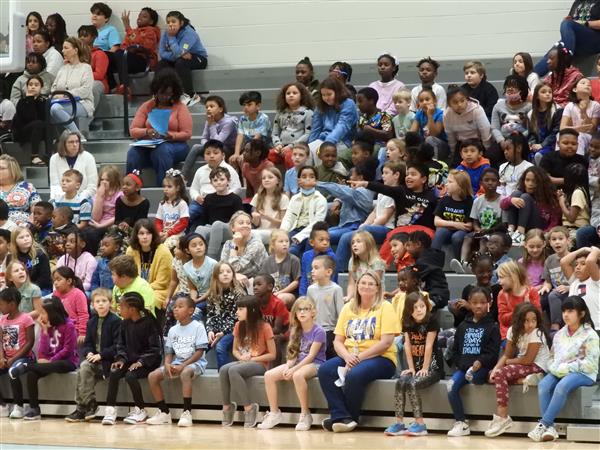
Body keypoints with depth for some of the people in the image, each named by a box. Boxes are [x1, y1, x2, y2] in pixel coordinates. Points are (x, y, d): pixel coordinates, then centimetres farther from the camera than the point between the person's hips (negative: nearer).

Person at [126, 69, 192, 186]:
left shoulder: (180, 107, 4)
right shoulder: (146, 106, 11)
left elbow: (186, 133, -2)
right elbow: (133, 130, 5)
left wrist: (170, 136, -21)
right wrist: (146, 132, -16)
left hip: (174, 144, -2)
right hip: (148, 145, 2)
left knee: (162, 151, -38)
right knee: (133, 153, -30)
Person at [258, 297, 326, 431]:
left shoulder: (318, 331, -7)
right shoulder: (295, 331, 14)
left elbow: (311, 356, -14)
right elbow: (293, 354, 9)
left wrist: (294, 369, -22)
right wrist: (288, 366, -13)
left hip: (315, 364, -7)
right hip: (298, 363, 7)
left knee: (297, 375, -40)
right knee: (269, 375, -14)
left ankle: (305, 415, -29)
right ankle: (274, 413, -8)